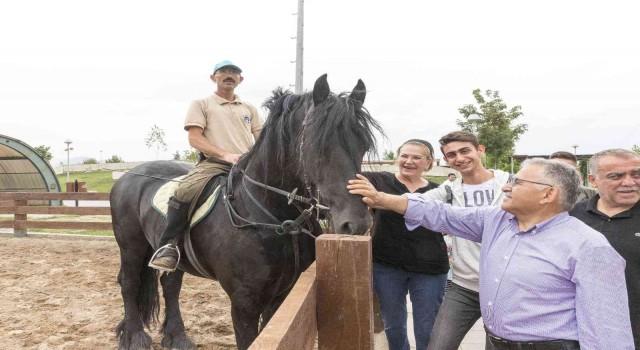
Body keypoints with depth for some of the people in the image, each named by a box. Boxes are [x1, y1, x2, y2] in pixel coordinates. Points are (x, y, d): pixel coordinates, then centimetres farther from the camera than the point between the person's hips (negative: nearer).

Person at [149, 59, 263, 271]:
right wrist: (225, 154, -15)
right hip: (214, 163, -4)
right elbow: (195, 138, 0)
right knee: (185, 192, -32)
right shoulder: (201, 105, 14)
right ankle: (168, 245, -17)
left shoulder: (249, 109, 26)